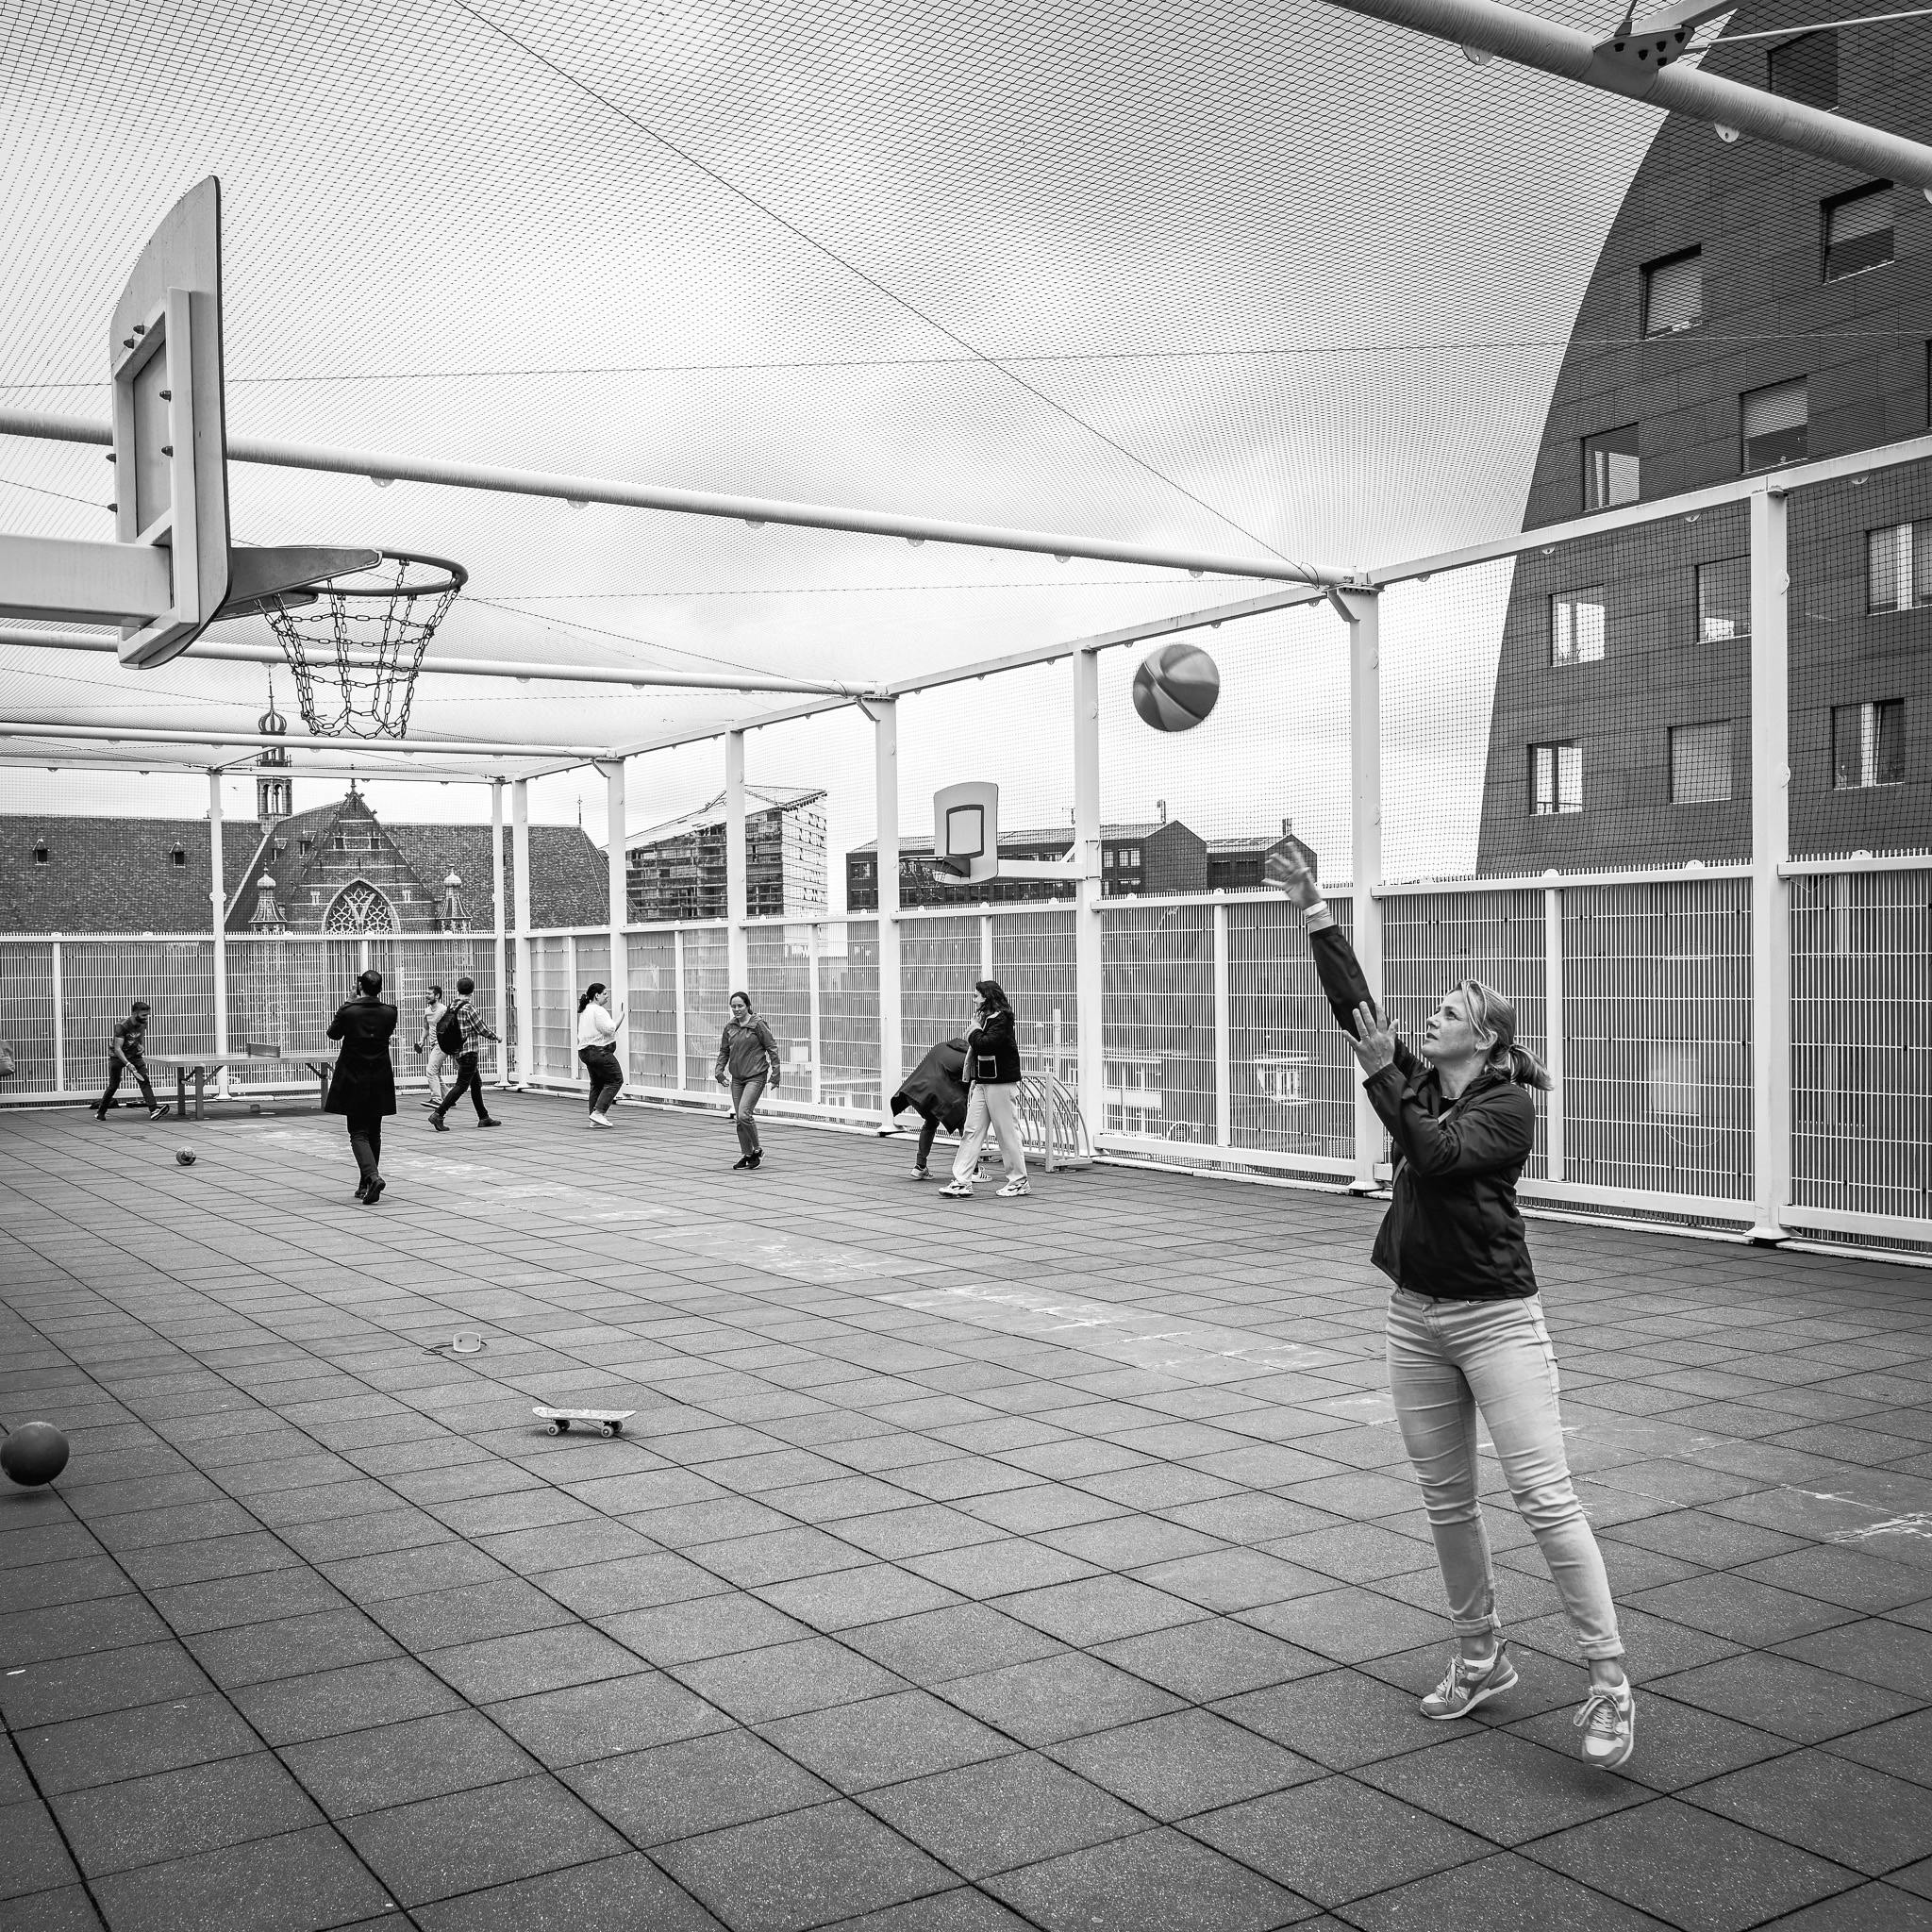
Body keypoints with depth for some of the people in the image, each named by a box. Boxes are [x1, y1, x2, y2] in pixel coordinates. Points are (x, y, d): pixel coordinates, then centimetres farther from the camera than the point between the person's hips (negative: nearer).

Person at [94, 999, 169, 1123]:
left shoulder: (143, 1024, -7)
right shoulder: (122, 1026, -27)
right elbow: (117, 1048, -31)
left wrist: (142, 1046, -2)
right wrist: (127, 1064, -41)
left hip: (134, 1055, 5)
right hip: (117, 1056, -5)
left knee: (145, 1080, -12)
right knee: (113, 1086, 0)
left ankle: (154, 1110, -21)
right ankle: (100, 1112, 19)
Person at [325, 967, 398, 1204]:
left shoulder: (348, 1010, -13)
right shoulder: (389, 1013, -6)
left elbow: (333, 1034, 2)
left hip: (353, 1079, -3)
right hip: (380, 1081, 3)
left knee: (358, 1132, 0)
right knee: (374, 1132, 14)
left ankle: (372, 1176, -22)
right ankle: (366, 1185, 19)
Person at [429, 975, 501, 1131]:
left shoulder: (452, 1006, 5)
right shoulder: (469, 1008, -17)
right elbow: (482, 1029, -10)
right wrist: (495, 1037, 5)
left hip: (457, 1052, 9)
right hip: (468, 1051, -9)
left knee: (476, 1083, 16)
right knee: (461, 1085, -6)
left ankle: (483, 1117, 21)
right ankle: (438, 1114, -12)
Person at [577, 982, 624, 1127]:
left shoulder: (584, 1011, 17)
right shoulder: (598, 1010, -15)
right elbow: (609, 1029, -20)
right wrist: (620, 1017, -6)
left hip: (585, 1051, 10)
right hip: (599, 1051, -10)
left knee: (597, 1084, 16)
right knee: (616, 1080, -4)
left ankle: (595, 1120, 14)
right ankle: (598, 1112, -13)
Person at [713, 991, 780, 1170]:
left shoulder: (758, 1025, -9)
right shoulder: (729, 1026, 6)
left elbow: (772, 1049, -6)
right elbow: (724, 1051, 16)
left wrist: (775, 1075, -9)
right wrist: (719, 1071, 2)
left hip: (755, 1076, -6)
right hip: (736, 1078, 6)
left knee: (744, 1114, -18)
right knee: (738, 1119, 7)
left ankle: (757, 1150, 0)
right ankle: (746, 1154, 21)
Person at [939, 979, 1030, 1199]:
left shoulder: (1002, 1019, -12)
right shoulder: (985, 1018, 15)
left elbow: (985, 1044, -27)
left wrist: (975, 1030, -9)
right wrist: (974, 1080, 11)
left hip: (1001, 1084, -9)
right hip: (982, 1083, 9)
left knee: (1007, 1132, 0)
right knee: (971, 1131, 4)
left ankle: (1019, 1181, 11)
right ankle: (961, 1183, 3)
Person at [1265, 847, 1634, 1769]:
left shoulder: (1508, 1105, -8)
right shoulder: (1418, 1083, 9)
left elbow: (1438, 1154, -24)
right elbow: (1354, 1003, 2)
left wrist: (1381, 1075, -21)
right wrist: (1315, 911, -2)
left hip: (1496, 1317, -7)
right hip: (1415, 1315, 7)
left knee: (1544, 1495, -8)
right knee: (1447, 1501, 13)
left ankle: (1610, 1682, -2)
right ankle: (1480, 1657, 28)